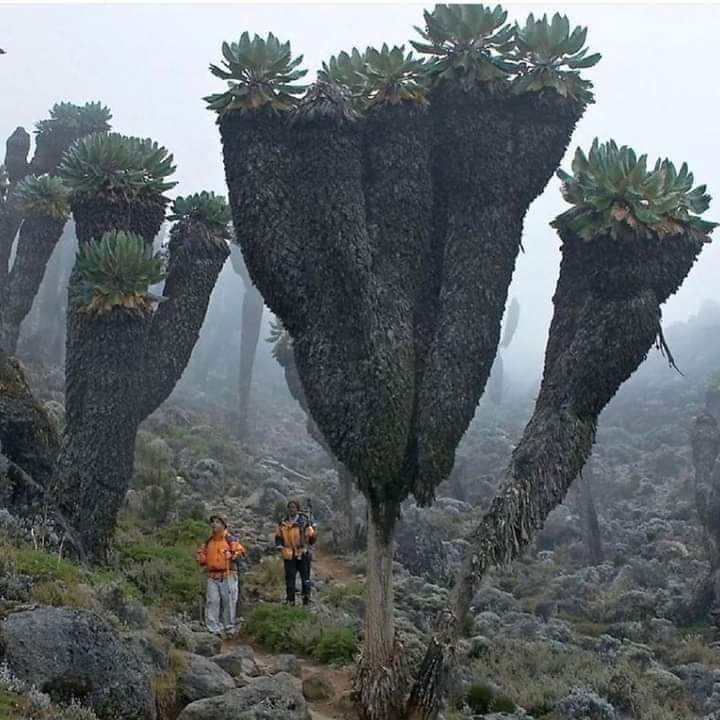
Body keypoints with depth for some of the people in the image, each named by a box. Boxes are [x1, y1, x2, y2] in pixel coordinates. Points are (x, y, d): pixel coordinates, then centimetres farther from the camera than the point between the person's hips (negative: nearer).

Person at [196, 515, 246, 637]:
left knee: (228, 602, 0)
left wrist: (232, 555, -23)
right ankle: (213, 629, -2)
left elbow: (240, 550, -7)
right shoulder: (208, 542, 17)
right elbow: (201, 553, 26)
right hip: (212, 576, 4)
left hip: (228, 575, -4)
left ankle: (229, 628, 11)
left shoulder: (230, 539, 1)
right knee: (212, 601, -4)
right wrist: (202, 559, 5)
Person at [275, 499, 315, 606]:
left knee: (305, 578, 4)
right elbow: (278, 537, 13)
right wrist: (280, 546, 1)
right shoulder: (283, 522, 5)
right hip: (289, 555, 2)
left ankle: (306, 599, 14)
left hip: (303, 554, -2)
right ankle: (290, 600, 14)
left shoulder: (304, 521, -4)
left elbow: (311, 536, -1)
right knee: (290, 578, 6)